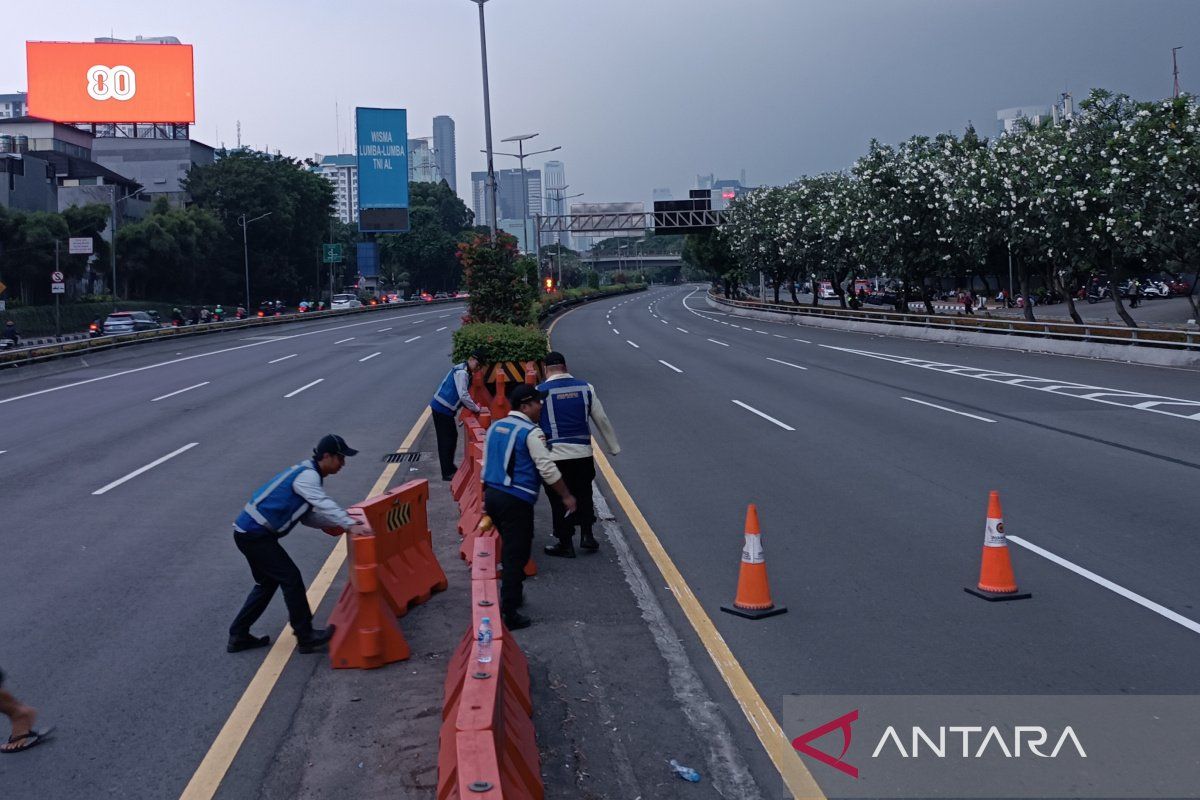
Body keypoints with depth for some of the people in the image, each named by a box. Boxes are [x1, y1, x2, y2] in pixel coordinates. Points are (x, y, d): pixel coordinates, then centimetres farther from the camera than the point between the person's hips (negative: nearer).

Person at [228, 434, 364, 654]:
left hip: (250, 532, 10)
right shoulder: (307, 476, -16)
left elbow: (308, 516, 15)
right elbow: (323, 504, -32)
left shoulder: (307, 473, 14)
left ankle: (238, 636, 25)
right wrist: (350, 524, -41)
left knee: (268, 582, 20)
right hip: (255, 534, -10)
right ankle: (306, 637, 2)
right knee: (291, 578, -6)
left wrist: (337, 523, 6)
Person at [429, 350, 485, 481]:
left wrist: (474, 405, 9)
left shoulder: (463, 371, 13)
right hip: (442, 409, -10)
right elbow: (463, 396, -25)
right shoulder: (462, 373, -19)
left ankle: (450, 467, 28)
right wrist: (477, 409, -16)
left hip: (444, 409, 10)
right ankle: (447, 473, 1)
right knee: (446, 440, -5)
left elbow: (463, 394, 21)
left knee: (452, 436, 17)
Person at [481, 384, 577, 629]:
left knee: (510, 549, 24)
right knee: (516, 554, -3)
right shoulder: (531, 432, -12)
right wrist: (566, 496, -6)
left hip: (492, 495, 8)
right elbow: (547, 469, -16)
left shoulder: (495, 427, 13)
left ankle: (512, 596, 36)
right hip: (516, 500, -8)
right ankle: (509, 613, -3)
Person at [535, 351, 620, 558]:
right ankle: (587, 535, 16)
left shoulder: (540, 391, -5)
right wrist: (614, 447, 21)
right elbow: (602, 420, 11)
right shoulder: (585, 388, 5)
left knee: (559, 500, 7)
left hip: (555, 455, -3)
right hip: (583, 453, 3)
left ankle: (565, 544, 14)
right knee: (583, 494, 20)